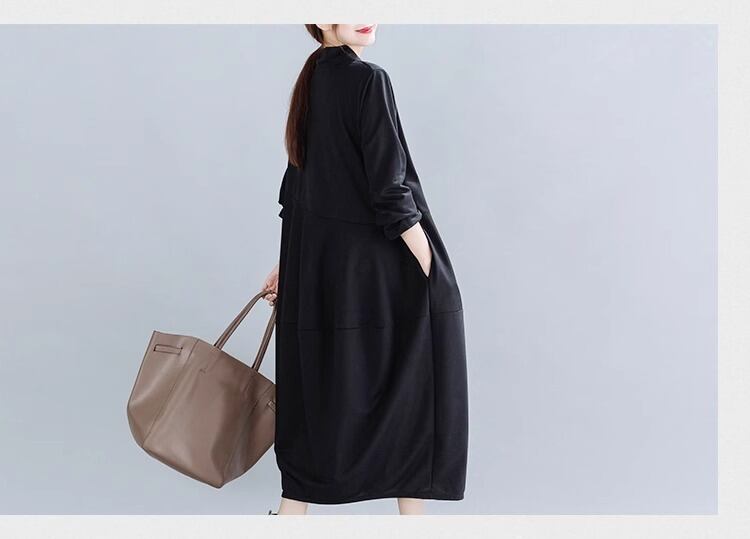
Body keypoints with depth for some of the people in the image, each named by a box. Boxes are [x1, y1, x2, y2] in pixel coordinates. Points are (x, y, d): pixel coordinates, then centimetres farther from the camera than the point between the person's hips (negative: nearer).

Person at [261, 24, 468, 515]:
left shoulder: (310, 83, 11)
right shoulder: (368, 79, -14)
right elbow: (390, 190, -19)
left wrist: (289, 264, 21)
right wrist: (433, 273, -15)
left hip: (315, 265, 8)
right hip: (373, 265, -8)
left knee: (315, 387, 14)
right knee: (413, 388, 5)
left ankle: (295, 506, 23)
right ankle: (413, 511, 14)